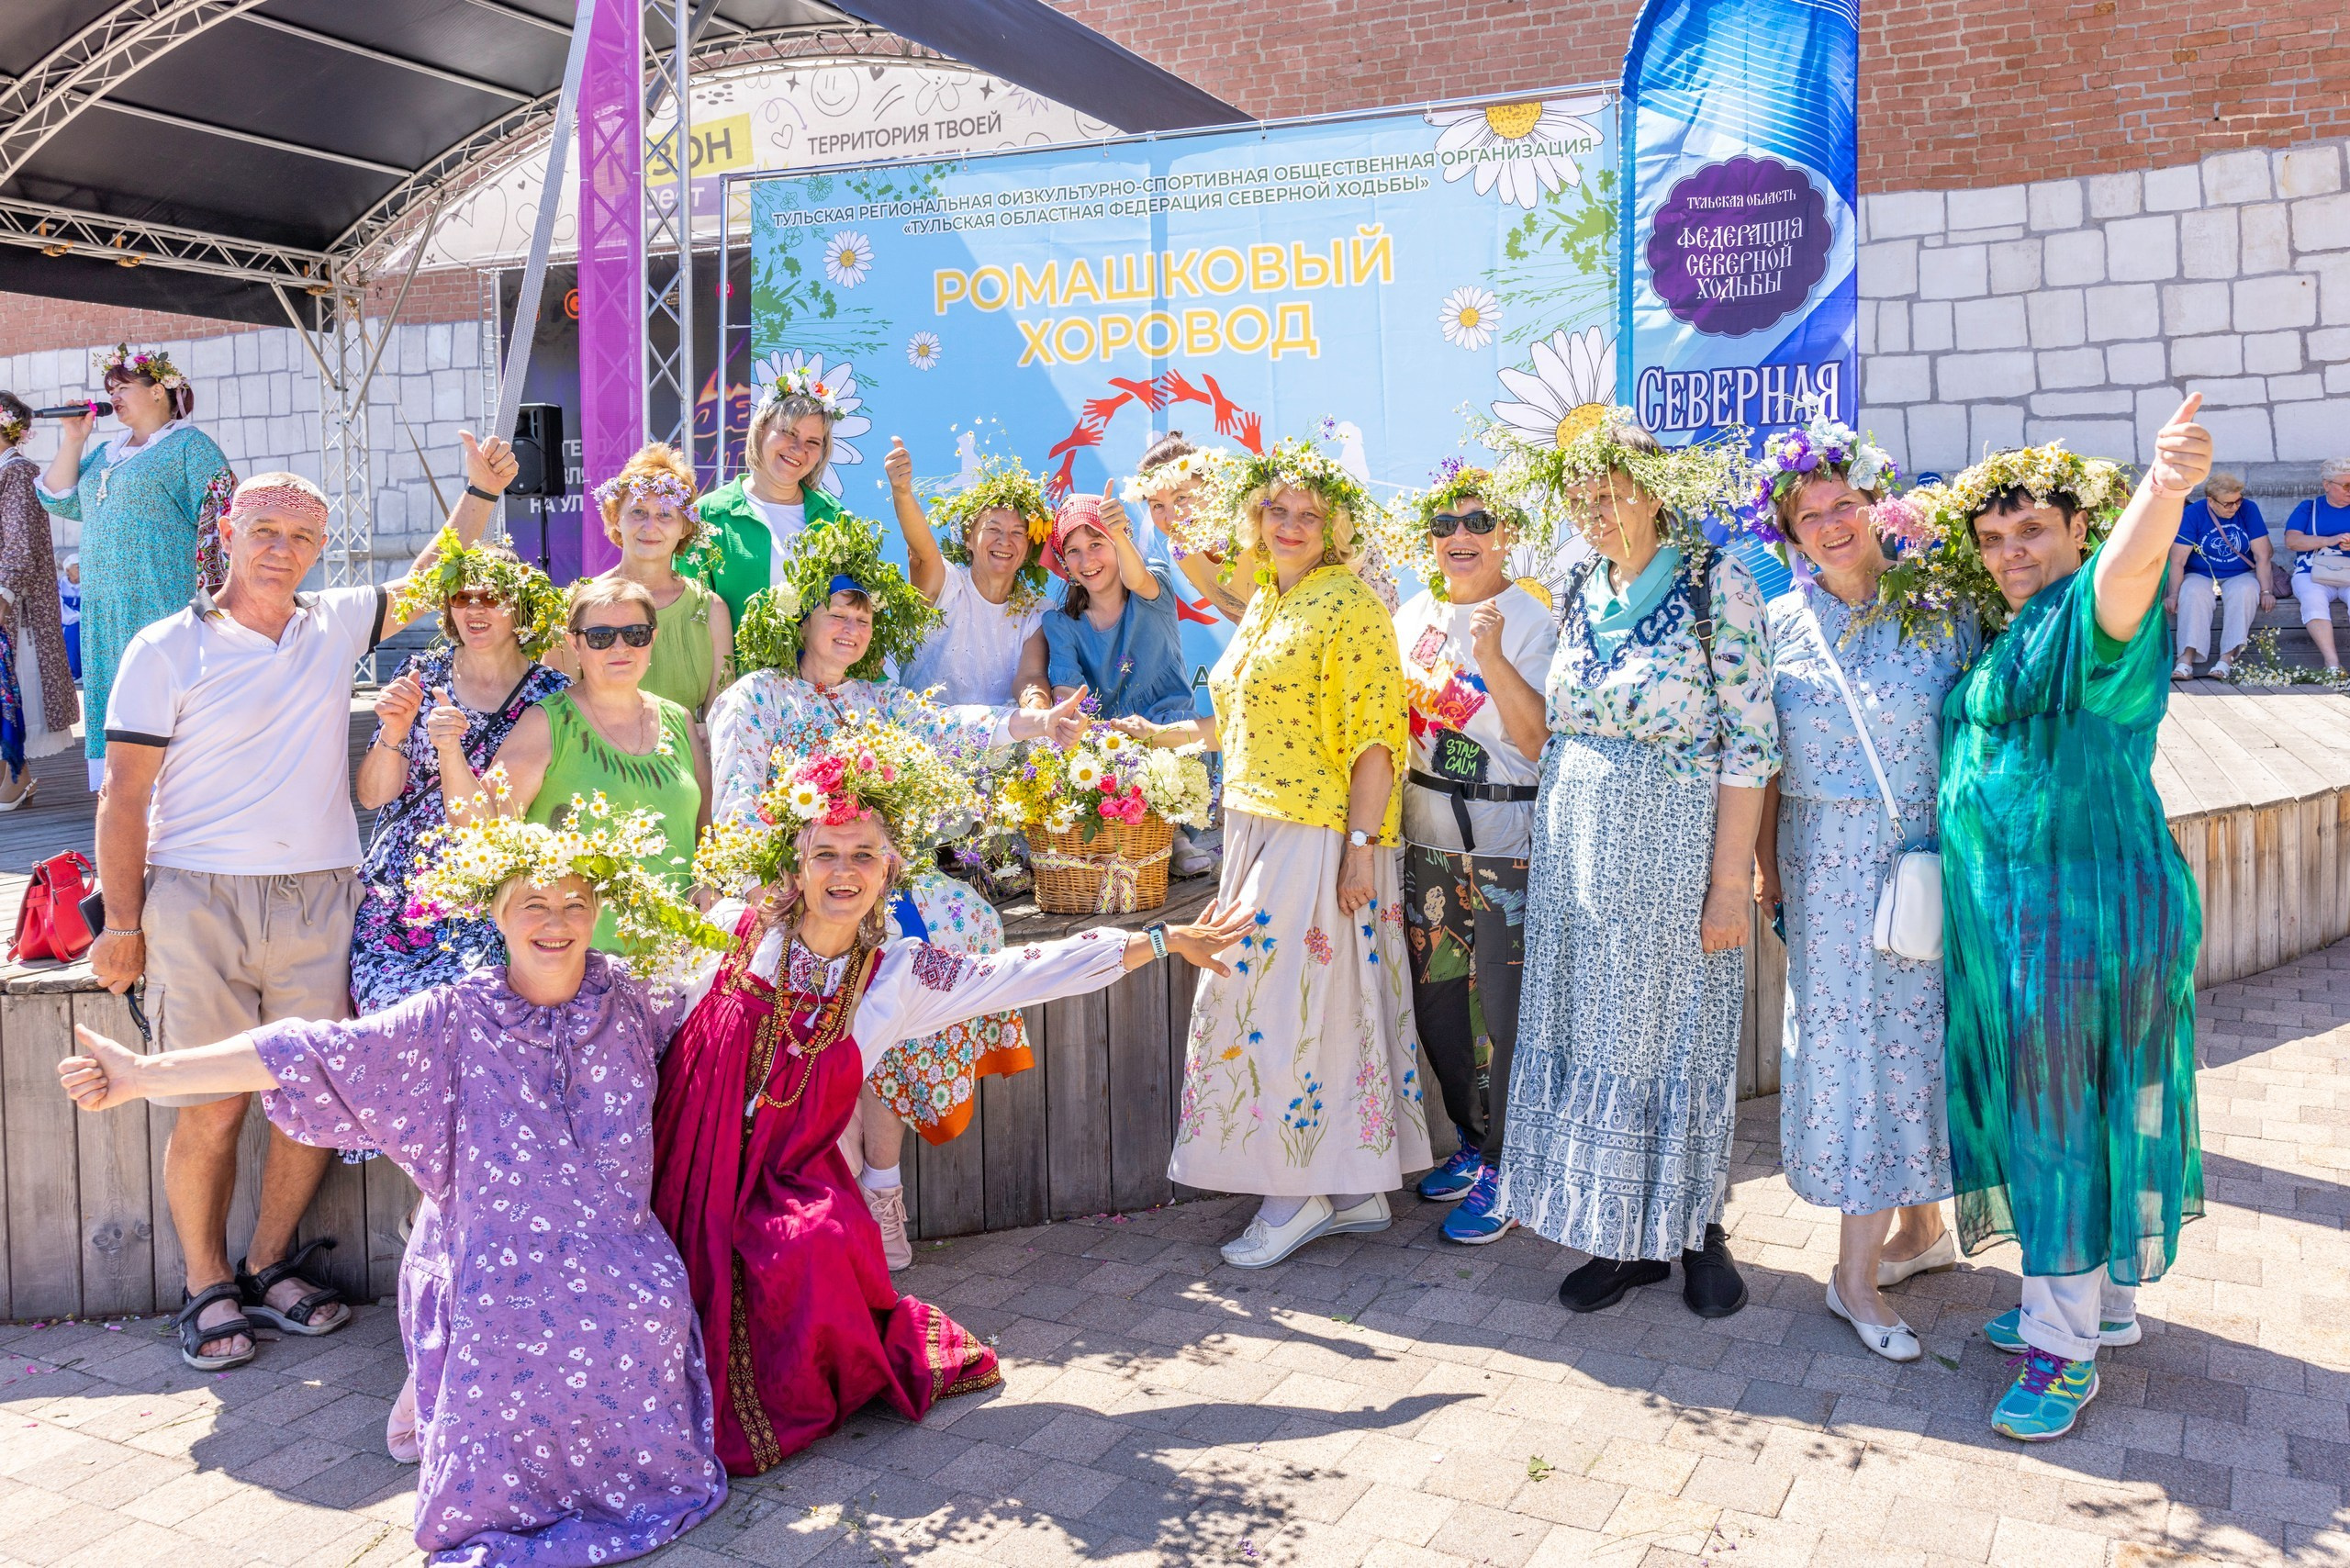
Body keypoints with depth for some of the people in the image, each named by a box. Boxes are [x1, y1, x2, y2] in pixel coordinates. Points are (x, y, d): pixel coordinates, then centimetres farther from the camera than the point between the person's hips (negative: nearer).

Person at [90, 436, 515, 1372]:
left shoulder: (335, 626, 10)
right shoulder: (168, 650, 0)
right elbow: (125, 794, -1)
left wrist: (480, 492, 10)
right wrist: (121, 923, -5)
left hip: (318, 901, 3)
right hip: (199, 901, -3)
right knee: (211, 1110, -2)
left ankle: (271, 1268, 23)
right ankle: (208, 1289, 18)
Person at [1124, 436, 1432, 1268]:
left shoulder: (1351, 605, -9)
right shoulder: (1264, 603, 17)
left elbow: (1374, 735, -15)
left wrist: (1361, 843, -20)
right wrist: (1169, 734, 24)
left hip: (1320, 836, -8)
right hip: (1258, 828, 8)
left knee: (1288, 1003, -6)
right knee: (1320, 1004, 10)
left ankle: (1301, 1191, 6)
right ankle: (1357, 1191, 18)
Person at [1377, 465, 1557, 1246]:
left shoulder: (1529, 618, -7)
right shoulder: (1412, 616, 11)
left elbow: (1538, 741, -16)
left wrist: (1493, 656, -24)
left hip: (1505, 844, -6)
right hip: (1426, 838, 6)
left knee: (1502, 1009, -1)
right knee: (1435, 1000, 13)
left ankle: (1503, 1170, 14)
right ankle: (1472, 1143, 31)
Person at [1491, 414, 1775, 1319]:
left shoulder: (1714, 584, -8)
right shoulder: (1580, 594, 9)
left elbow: (1748, 743, -11)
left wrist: (1730, 879, -15)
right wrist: (1555, 846, 13)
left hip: (1674, 846, -5)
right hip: (1577, 846, 5)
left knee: (1679, 1031, 5)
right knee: (1593, 1032, 8)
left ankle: (1694, 1230, 23)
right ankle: (1623, 1236, 21)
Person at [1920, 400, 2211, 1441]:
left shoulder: (2089, 617, -13)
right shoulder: (2004, 637, 15)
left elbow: (2123, 577, -37)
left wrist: (2164, 488, -57)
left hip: (2086, 905, -9)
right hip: (2007, 914, 9)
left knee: (2069, 1111, -2)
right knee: (2039, 1102, 16)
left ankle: (2066, 1349, 9)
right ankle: (2104, 1303, 32)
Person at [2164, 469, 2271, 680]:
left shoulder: (2249, 509, -1)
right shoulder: (2192, 514, -7)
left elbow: (2262, 555, -2)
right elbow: (2177, 560, -11)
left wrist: (2265, 591, -11)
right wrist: (2174, 593, -23)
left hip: (2240, 576, 1)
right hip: (2200, 576, -1)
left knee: (2245, 592, -33)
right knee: (2193, 594, -34)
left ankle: (2228, 657, -39)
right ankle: (2187, 658, -45)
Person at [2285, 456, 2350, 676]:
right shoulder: (2308, 508, 16)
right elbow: (2291, 541, 1)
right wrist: (2329, 540, -12)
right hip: (2313, 574, -1)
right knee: (2313, 599, -35)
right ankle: (2332, 663, -43)